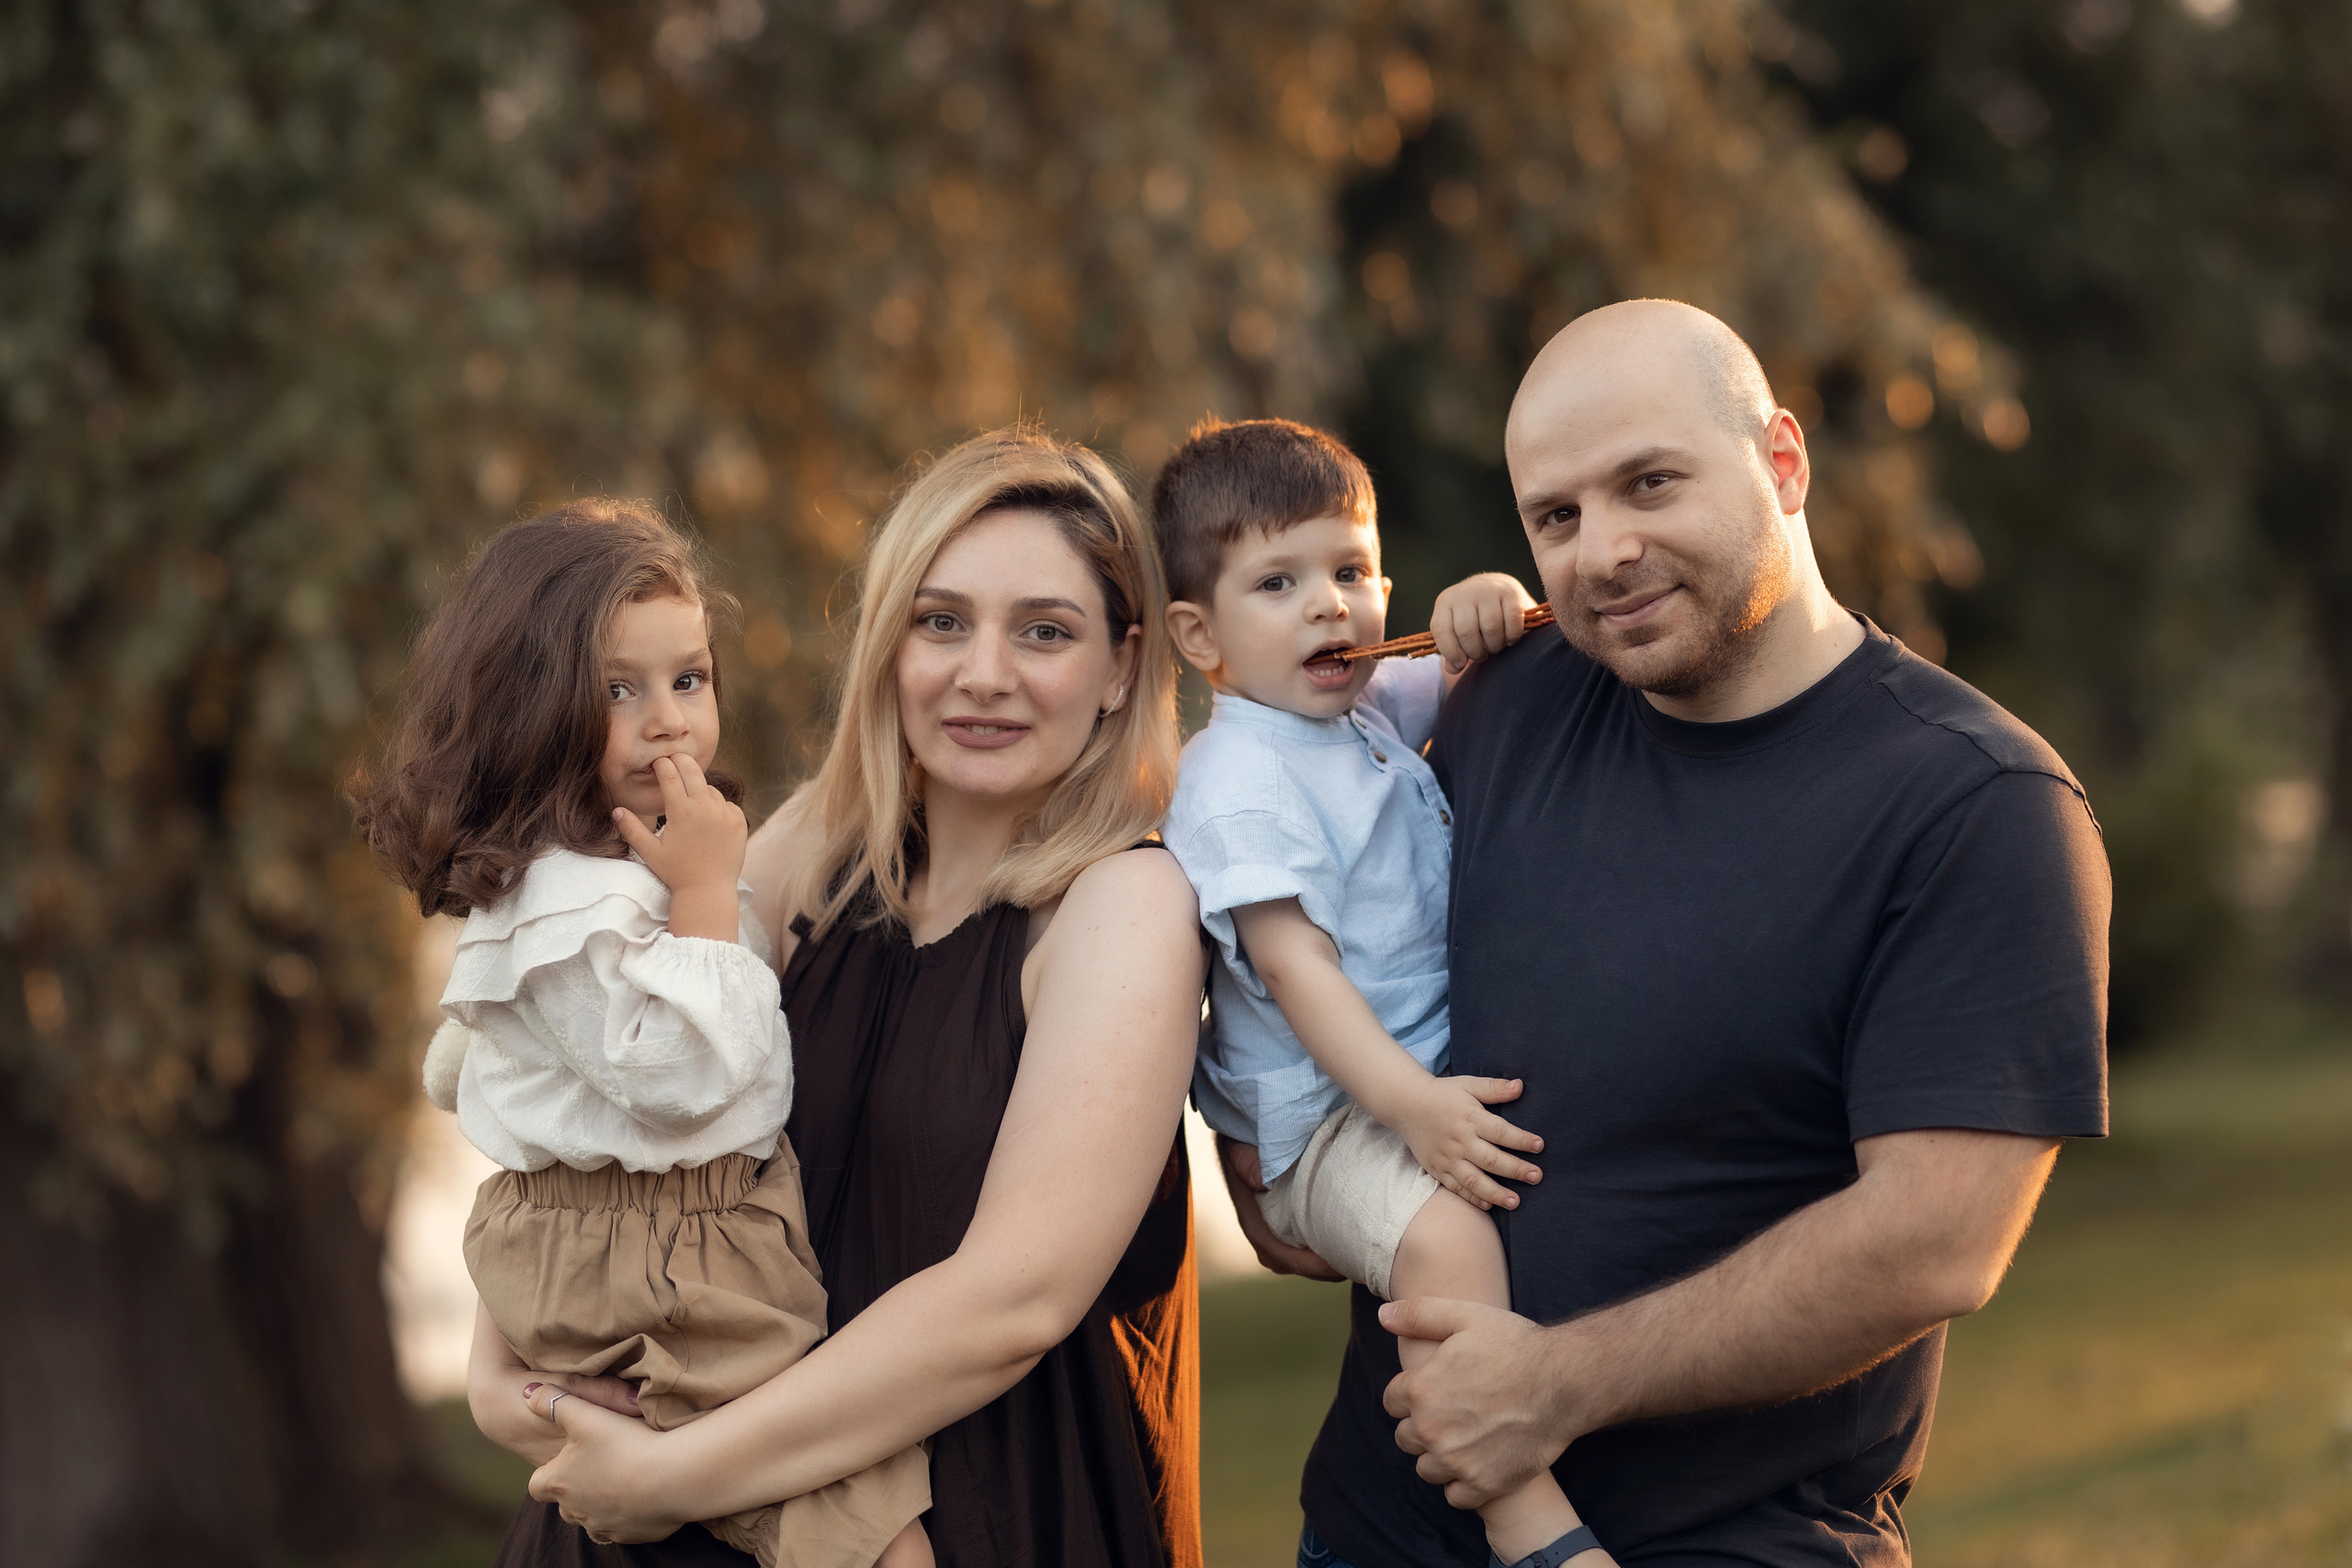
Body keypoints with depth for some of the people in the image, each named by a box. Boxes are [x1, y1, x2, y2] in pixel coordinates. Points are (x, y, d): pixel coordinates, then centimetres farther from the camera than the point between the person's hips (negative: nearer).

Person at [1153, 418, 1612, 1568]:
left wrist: (1496, 607, 3)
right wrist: (1410, 1103, -31)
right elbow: (1292, 963, -20)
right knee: (1445, 1234, -34)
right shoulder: (1235, 784, -12)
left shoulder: (1373, 709, 14)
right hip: (1326, 1117, -10)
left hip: (1435, 1076, 10)